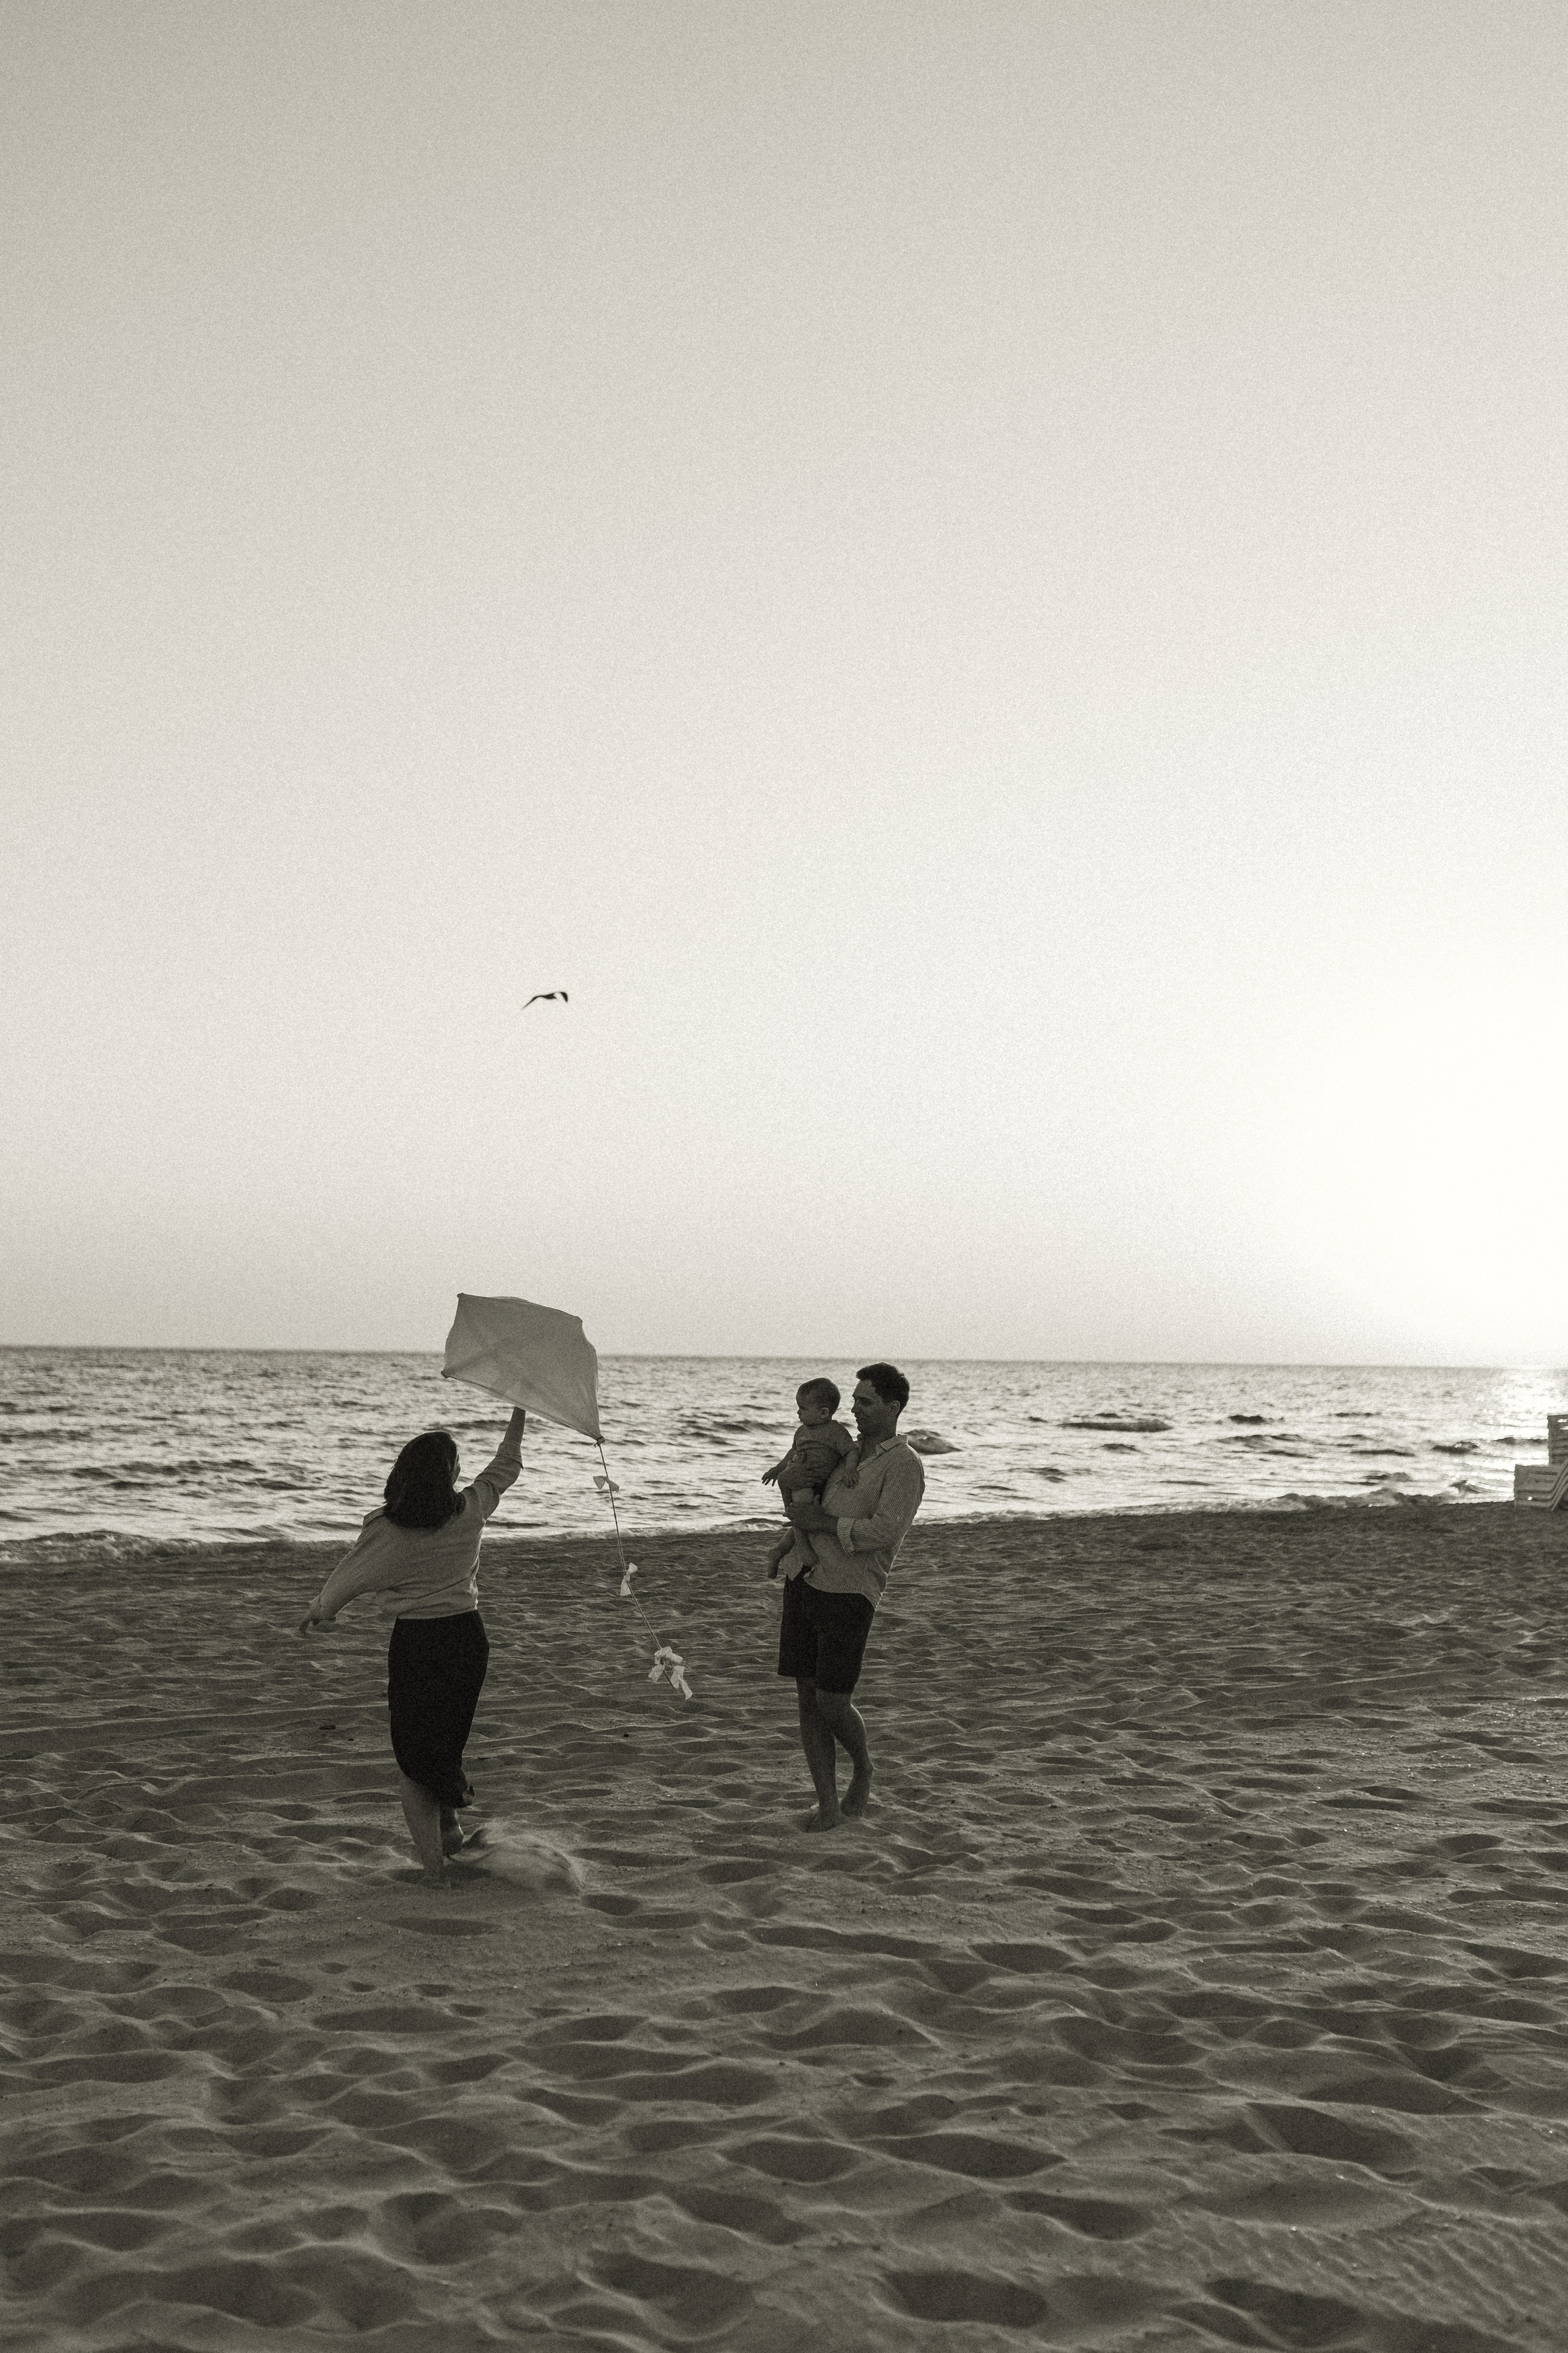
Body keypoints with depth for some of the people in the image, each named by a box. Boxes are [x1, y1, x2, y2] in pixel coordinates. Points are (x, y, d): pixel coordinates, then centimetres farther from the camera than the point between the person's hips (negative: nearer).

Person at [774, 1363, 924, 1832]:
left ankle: (862, 1765, 24)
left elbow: (885, 1533, -19)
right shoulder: (847, 1455, 18)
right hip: (804, 1582, 7)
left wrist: (821, 1522, -14)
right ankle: (828, 1806, 10)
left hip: (850, 1594, -7)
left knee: (832, 1704, -7)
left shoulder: (905, 1467, -6)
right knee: (808, 1699, 3)